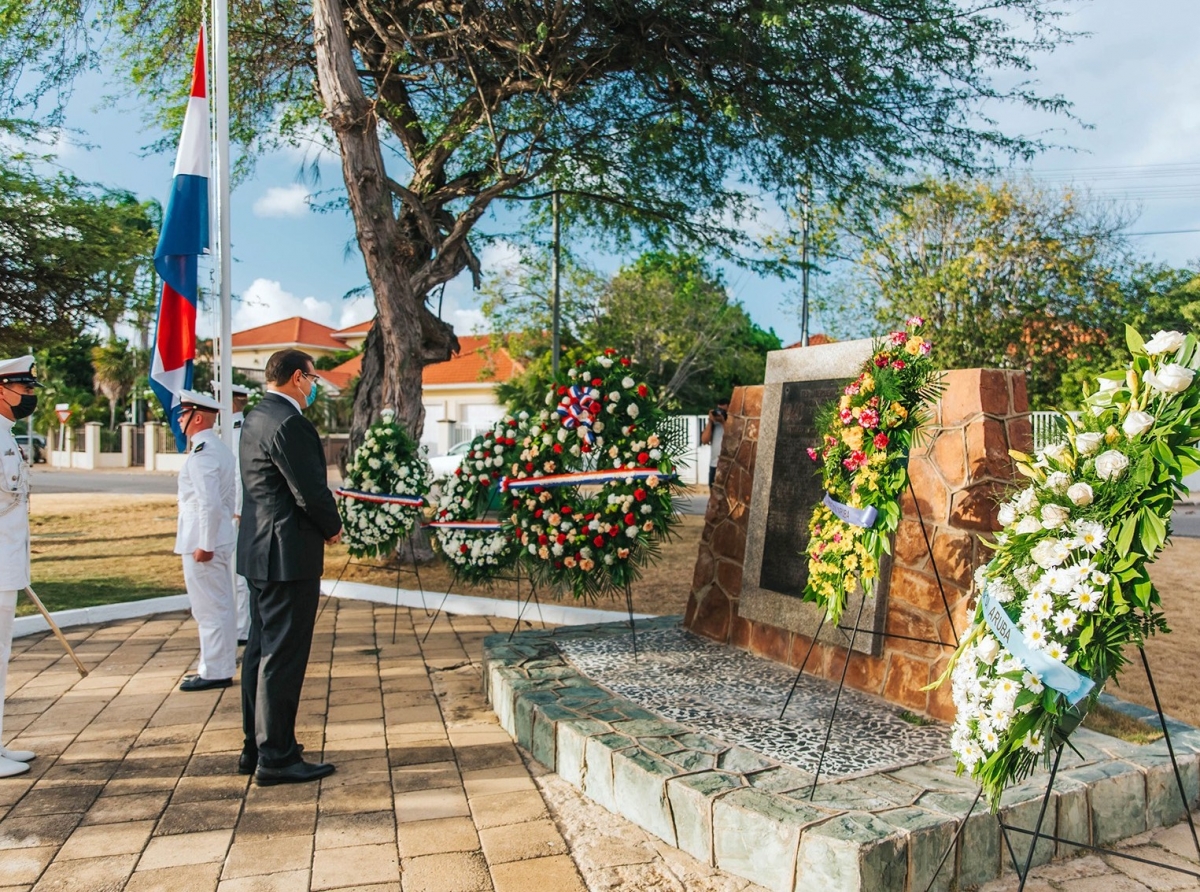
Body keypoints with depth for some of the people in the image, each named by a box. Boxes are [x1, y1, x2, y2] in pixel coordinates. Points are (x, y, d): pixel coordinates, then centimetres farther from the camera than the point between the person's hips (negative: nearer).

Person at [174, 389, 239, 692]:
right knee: (220, 606, 15)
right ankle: (222, 667, 24)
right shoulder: (219, 448, 14)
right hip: (219, 538, 10)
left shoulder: (201, 452, -17)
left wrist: (204, 544, -21)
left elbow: (209, 502, -24)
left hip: (202, 542, -10)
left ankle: (214, 672, 7)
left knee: (209, 608, -2)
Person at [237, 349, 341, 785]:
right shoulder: (289, 423, -18)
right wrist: (334, 527, -3)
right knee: (283, 656, -2)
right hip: (289, 555, -10)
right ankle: (276, 758, 8)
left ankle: (255, 747, 28)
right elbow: (311, 491, -20)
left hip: (259, 552, 10)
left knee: (260, 651, 17)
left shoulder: (256, 418, 13)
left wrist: (322, 522, 9)